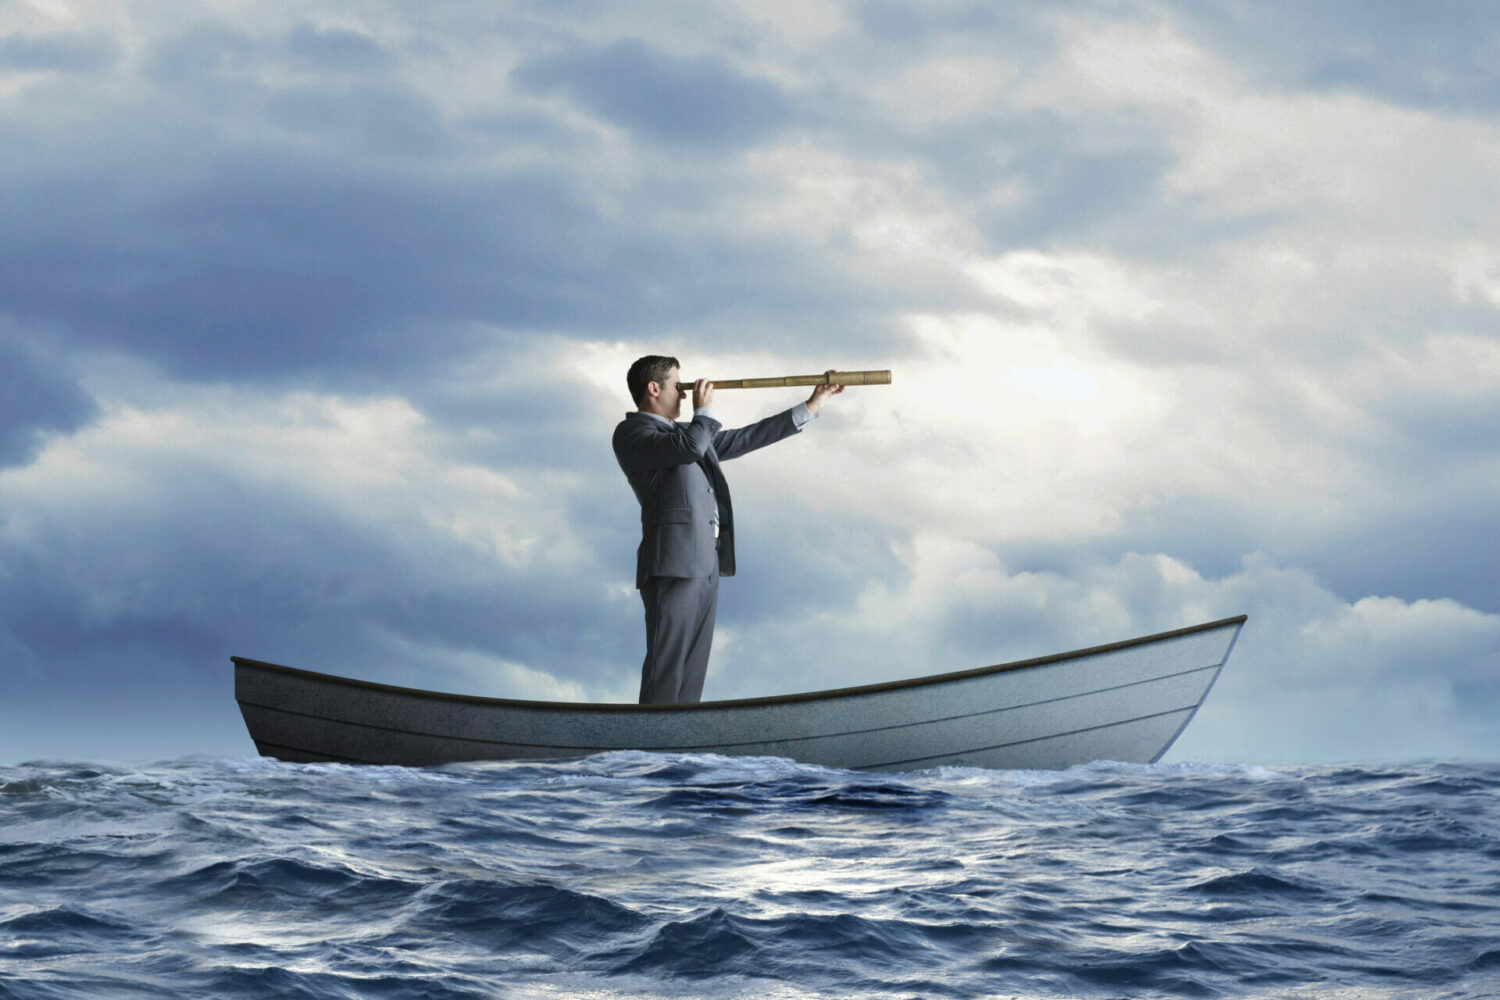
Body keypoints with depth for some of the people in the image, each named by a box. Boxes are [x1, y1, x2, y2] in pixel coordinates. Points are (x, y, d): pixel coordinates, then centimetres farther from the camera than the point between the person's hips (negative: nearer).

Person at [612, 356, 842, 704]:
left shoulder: (684, 433, 26)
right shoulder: (631, 433, -1)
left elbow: (743, 440, 30)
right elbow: (689, 446, -18)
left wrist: (811, 407, 31)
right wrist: (704, 410, 2)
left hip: (706, 566, 9)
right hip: (673, 565, -9)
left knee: (692, 675, 4)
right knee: (665, 673, -13)